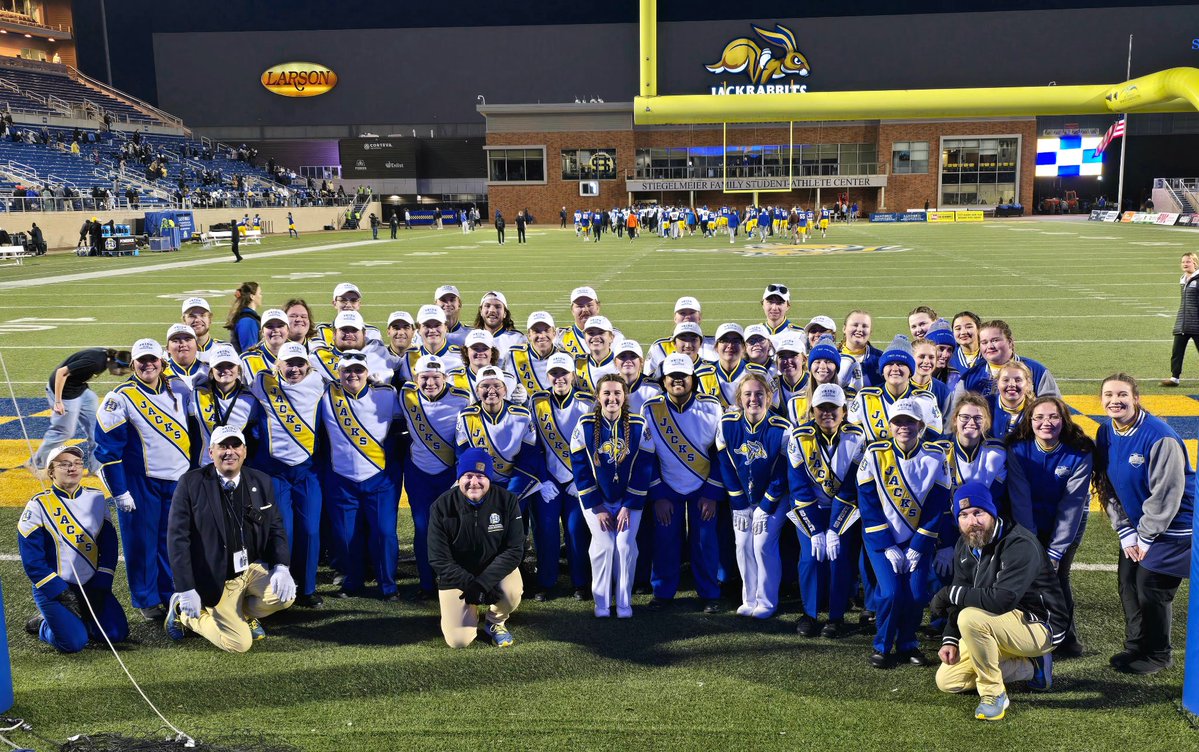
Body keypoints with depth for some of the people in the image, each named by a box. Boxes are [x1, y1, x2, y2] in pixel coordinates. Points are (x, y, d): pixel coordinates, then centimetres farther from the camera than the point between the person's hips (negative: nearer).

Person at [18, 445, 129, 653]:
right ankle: (43, 624, 11)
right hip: (52, 587, -4)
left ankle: (82, 619, 17)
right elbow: (32, 559, -10)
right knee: (74, 642, -21)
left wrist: (100, 588, -4)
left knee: (117, 634, -11)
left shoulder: (97, 499, 4)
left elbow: (109, 547, 6)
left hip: (92, 586, 4)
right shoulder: (39, 505, -8)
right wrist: (62, 594, -14)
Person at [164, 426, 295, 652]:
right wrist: (186, 590, -16)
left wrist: (282, 566, -13)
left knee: (284, 595, -23)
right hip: (216, 581, -4)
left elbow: (275, 528, 5)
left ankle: (242, 613, 10)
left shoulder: (261, 482, 1)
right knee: (239, 643, -10)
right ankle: (184, 611, 16)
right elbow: (178, 537, -12)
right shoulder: (191, 483, -11)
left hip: (254, 567, 4)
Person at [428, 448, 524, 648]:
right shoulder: (442, 506, -16)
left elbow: (514, 550, -17)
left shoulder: (507, 501, -15)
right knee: (458, 640, -11)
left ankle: (495, 621, 4)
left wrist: (483, 583, -26)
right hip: (456, 576, 0)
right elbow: (439, 560, -15)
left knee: (512, 592, -33)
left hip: (496, 569, 0)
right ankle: (469, 612, 26)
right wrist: (470, 584, -25)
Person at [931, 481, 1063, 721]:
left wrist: (950, 593, -26)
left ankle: (993, 693, -15)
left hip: (1040, 627, -9)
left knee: (971, 618, -34)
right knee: (946, 681, 4)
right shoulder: (965, 546, 1)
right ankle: (1030, 667, 13)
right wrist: (950, 640, -6)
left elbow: (1002, 601, -37)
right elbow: (963, 598, 7)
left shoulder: (1021, 545, -26)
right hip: (1000, 628, 9)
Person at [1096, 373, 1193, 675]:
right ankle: (1135, 647, 26)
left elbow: (1167, 493, -21)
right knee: (1128, 583, 8)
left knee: (1151, 589, -6)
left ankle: (1157, 655, 14)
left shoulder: (1160, 437, -25)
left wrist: (1146, 537, -15)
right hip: (1137, 525, 7)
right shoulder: (1106, 434, -2)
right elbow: (1109, 488, 4)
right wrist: (1125, 533, -2)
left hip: (1172, 526, -7)